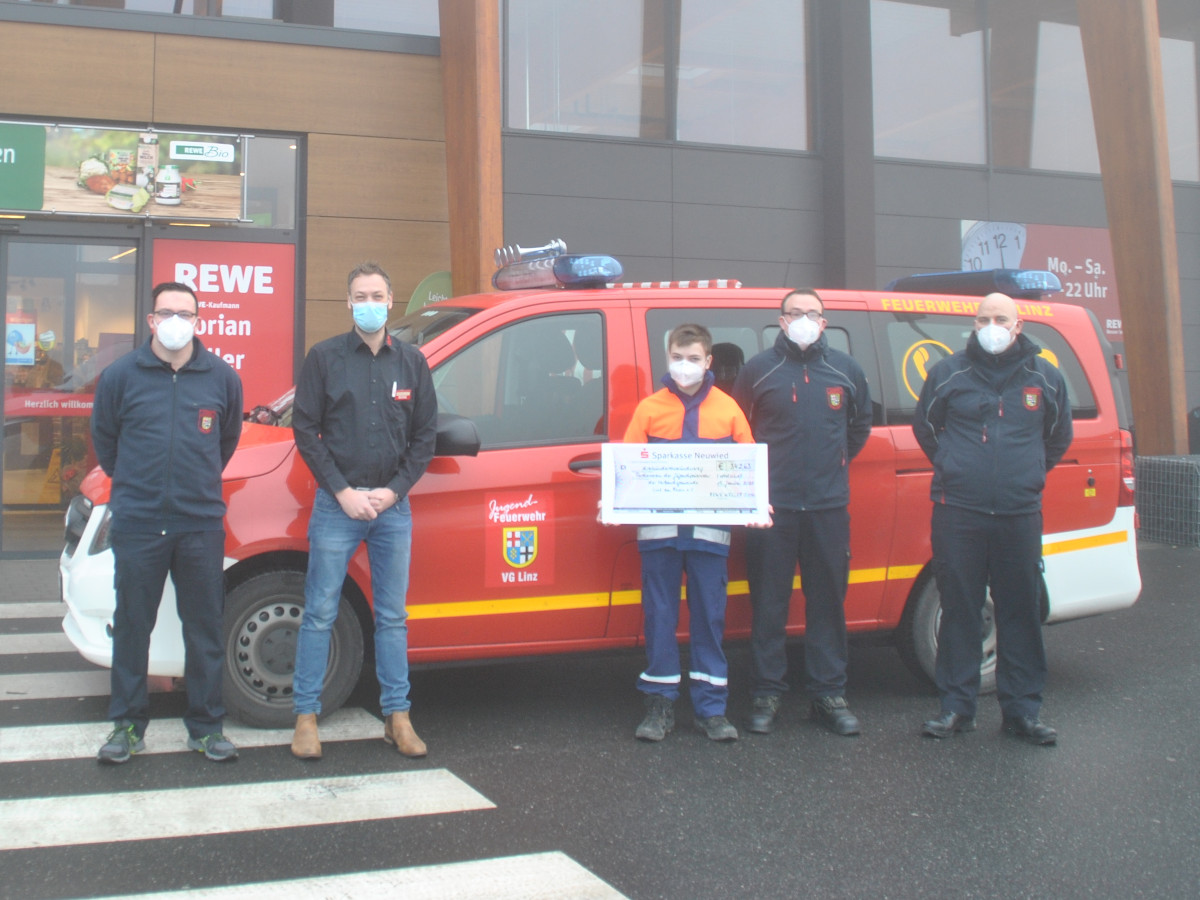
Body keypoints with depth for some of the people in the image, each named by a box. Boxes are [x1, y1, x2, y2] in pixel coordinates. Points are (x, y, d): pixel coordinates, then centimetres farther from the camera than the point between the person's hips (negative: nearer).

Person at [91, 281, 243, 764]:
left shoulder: (221, 377, 4)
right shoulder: (120, 375, 0)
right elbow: (103, 439, 14)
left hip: (202, 522, 1)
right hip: (137, 524, -1)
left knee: (205, 627, 6)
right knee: (132, 627, 5)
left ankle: (206, 725, 17)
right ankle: (127, 725, 18)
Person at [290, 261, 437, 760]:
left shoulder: (412, 362, 8)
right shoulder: (324, 357, 1)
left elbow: (426, 434, 9)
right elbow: (305, 429, -2)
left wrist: (393, 490, -4)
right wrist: (343, 491, -9)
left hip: (393, 507, 2)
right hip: (337, 505, -2)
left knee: (392, 616, 8)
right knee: (320, 614, 1)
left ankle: (398, 717, 16)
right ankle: (306, 715, 10)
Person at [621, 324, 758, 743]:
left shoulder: (727, 409, 9)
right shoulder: (650, 408, 8)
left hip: (710, 528, 0)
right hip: (659, 528, 0)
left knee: (709, 616, 5)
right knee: (660, 615, 5)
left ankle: (711, 707, 14)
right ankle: (660, 704, 15)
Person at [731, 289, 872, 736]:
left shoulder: (845, 369, 9)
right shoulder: (758, 370, 3)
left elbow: (860, 426, 24)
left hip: (829, 506, 2)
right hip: (771, 505, -2)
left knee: (828, 601, 5)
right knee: (769, 603, 1)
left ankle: (828, 694, 14)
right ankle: (766, 695, 10)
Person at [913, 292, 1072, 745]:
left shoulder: (1045, 378, 9)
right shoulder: (948, 373, 5)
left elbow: (1059, 437, 23)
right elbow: (924, 427, 18)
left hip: (1020, 515, 1)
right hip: (958, 513, -1)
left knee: (1021, 612, 4)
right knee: (959, 610, 2)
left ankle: (1023, 710, 14)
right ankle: (956, 707, 12)